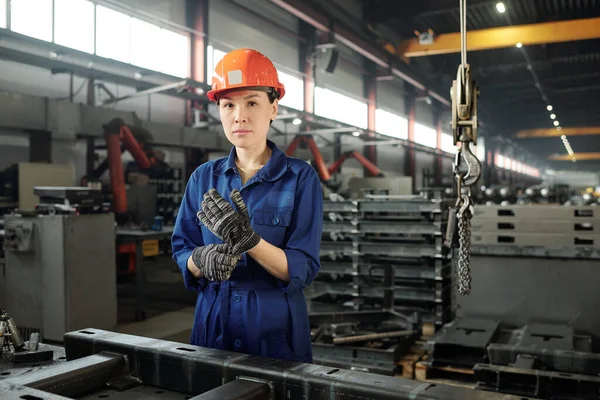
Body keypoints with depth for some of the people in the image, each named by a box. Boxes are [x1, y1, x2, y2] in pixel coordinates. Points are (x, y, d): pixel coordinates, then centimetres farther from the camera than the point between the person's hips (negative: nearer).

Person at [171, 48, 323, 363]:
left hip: (276, 331, -3)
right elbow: (182, 254, 2)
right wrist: (202, 259, -20)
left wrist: (249, 241, -30)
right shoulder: (204, 178, 3)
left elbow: (303, 269, -14)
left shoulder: (300, 177, -8)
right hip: (213, 326, 3)